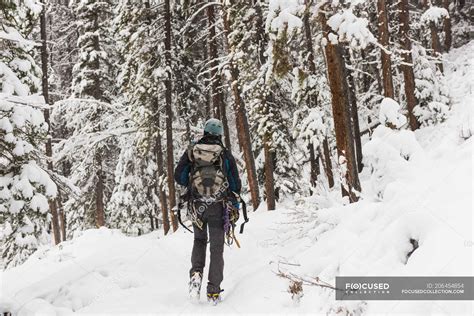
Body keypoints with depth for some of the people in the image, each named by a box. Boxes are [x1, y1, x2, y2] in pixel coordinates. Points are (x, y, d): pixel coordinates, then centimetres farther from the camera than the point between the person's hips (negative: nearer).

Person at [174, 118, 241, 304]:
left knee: (199, 239, 25)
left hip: (196, 205, 1)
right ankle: (213, 291, 9)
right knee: (217, 248, 8)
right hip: (218, 206, -1)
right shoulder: (226, 154, 0)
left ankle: (196, 273, 3)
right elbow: (235, 183, 2)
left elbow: (178, 176, 1)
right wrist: (235, 204, 16)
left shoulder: (191, 151, 2)